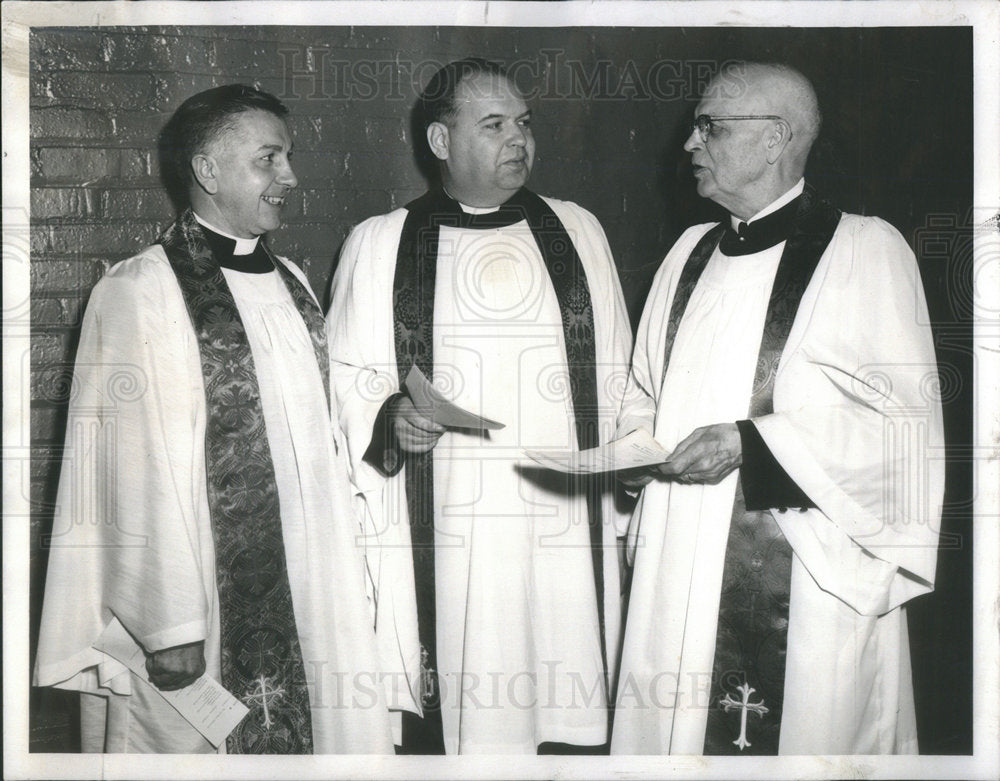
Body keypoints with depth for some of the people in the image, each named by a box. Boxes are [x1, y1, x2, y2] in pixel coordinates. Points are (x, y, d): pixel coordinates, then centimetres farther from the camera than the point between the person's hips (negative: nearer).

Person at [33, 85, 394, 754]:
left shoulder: (290, 283, 12)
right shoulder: (138, 294, -10)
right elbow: (142, 474, -14)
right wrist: (170, 626, -16)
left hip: (311, 594, 6)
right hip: (210, 608, -6)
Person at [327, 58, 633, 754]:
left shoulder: (578, 231, 13)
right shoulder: (377, 245, 7)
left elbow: (615, 376, 14)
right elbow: (346, 383, 7)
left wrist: (624, 501, 9)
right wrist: (390, 420, -14)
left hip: (567, 538, 2)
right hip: (442, 539, -1)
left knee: (571, 718, 1)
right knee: (450, 721, -2)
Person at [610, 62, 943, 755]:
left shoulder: (866, 249, -5)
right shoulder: (693, 253, 14)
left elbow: (904, 421, -12)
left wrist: (750, 443, -18)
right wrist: (637, 445, 1)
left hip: (803, 583, -5)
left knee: (797, 735, -1)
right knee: (671, 725, 8)